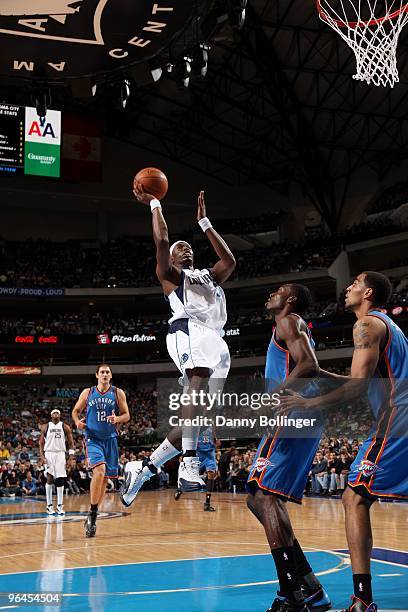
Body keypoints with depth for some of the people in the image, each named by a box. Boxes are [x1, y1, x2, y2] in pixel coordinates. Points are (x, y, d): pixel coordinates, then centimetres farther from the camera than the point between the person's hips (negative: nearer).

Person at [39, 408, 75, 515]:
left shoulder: (65, 427, 4)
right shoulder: (45, 427, 4)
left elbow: (71, 443, 5)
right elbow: (41, 443, 4)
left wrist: (71, 458, -4)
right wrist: (42, 457, -7)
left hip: (60, 454, 1)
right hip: (49, 454, -1)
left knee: (60, 480, -1)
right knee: (50, 479, -6)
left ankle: (60, 506, 5)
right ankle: (49, 505, 0)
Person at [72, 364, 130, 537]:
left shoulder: (118, 393, 3)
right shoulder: (87, 393, 2)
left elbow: (126, 415, 5)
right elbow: (76, 410, 12)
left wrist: (117, 419, -16)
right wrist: (77, 421, -9)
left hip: (110, 439, 3)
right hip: (93, 438, -3)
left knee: (104, 478, 7)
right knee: (99, 471, -25)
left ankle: (92, 517, 20)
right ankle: (92, 512, -13)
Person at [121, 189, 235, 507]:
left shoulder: (209, 276, 39)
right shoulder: (169, 274, 22)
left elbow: (230, 260, 26)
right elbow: (161, 240, 7)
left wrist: (204, 222, 32)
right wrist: (154, 203, 18)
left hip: (216, 341, 6)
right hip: (189, 329, -6)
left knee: (195, 419, -3)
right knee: (199, 378, -37)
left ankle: (142, 469, 6)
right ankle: (190, 463, -49)